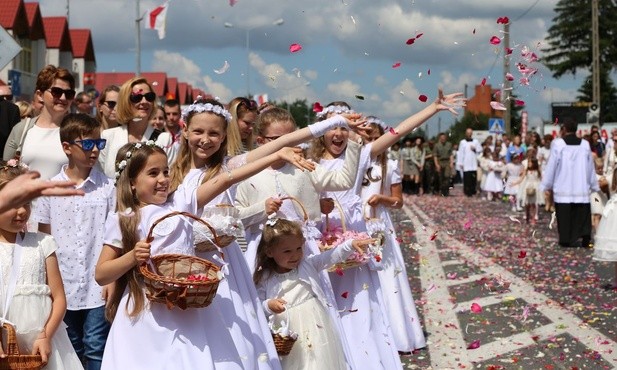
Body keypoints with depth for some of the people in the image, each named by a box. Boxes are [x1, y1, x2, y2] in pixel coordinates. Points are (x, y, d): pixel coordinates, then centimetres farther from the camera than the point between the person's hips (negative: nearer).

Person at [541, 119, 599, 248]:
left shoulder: (558, 144, -9)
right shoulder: (585, 145, 1)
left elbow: (551, 166, -6)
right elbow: (590, 168, 8)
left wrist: (547, 185, 4)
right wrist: (594, 186, 18)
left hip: (563, 188, -2)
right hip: (581, 188, 3)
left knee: (565, 216, 4)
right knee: (581, 216, 7)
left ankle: (566, 240, 5)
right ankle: (585, 239, -4)